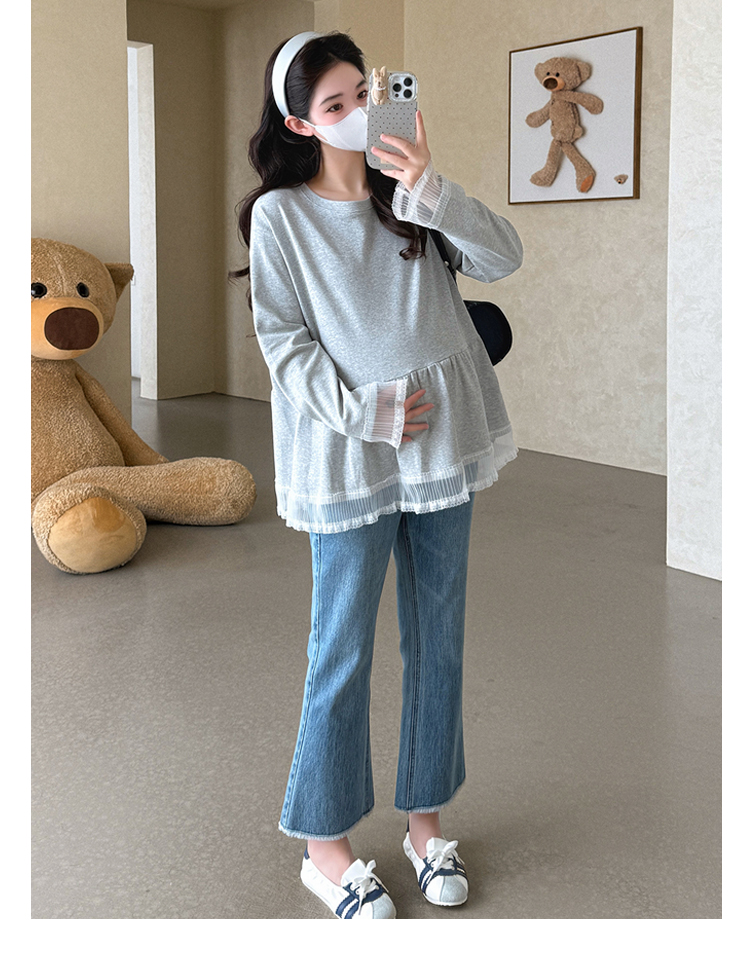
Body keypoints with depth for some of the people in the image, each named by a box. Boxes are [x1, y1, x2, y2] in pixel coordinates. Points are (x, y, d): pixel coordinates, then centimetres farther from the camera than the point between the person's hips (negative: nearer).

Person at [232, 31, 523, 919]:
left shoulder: (412, 195, 7)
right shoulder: (279, 213, -3)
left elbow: (502, 257, -5)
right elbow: (282, 339, -5)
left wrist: (432, 190, -19)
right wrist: (362, 412, -15)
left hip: (441, 442, 4)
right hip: (348, 455, -4)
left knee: (438, 639, 11)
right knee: (343, 651, 2)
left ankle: (424, 818, 28)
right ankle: (323, 844, 18)